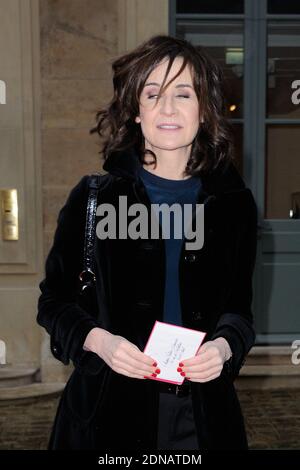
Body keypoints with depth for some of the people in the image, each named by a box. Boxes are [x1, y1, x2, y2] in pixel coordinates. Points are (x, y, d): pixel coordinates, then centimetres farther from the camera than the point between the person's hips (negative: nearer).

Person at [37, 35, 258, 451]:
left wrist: (224, 346, -12)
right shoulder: (94, 196, -5)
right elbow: (54, 299, 1)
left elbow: (238, 307, 8)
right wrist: (97, 339, -18)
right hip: (109, 405, -1)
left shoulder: (235, 203, 1)